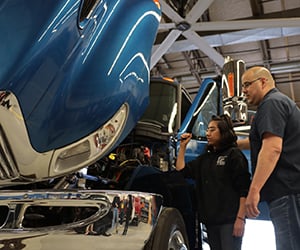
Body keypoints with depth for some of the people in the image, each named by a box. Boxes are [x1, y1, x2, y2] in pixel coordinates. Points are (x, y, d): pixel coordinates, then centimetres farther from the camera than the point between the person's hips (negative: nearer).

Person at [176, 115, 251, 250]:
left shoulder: (234, 154, -3)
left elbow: (244, 189, -10)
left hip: (229, 220, -7)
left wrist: (240, 218, -17)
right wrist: (183, 146, 10)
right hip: (210, 220, 7)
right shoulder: (205, 158, 18)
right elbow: (181, 170, 14)